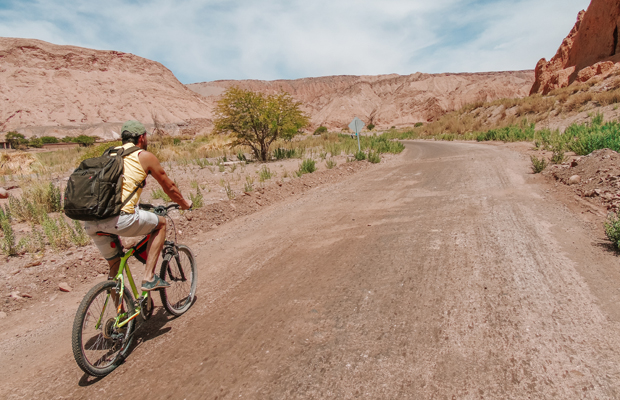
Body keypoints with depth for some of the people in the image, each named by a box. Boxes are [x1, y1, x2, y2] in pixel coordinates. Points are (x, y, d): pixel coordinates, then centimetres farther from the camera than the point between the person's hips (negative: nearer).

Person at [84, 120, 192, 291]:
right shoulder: (145, 156, 7)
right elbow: (169, 187, 15)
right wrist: (185, 204, 32)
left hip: (89, 222, 7)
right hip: (119, 217, -7)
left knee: (114, 263, 24)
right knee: (161, 223, 18)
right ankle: (149, 278, 12)